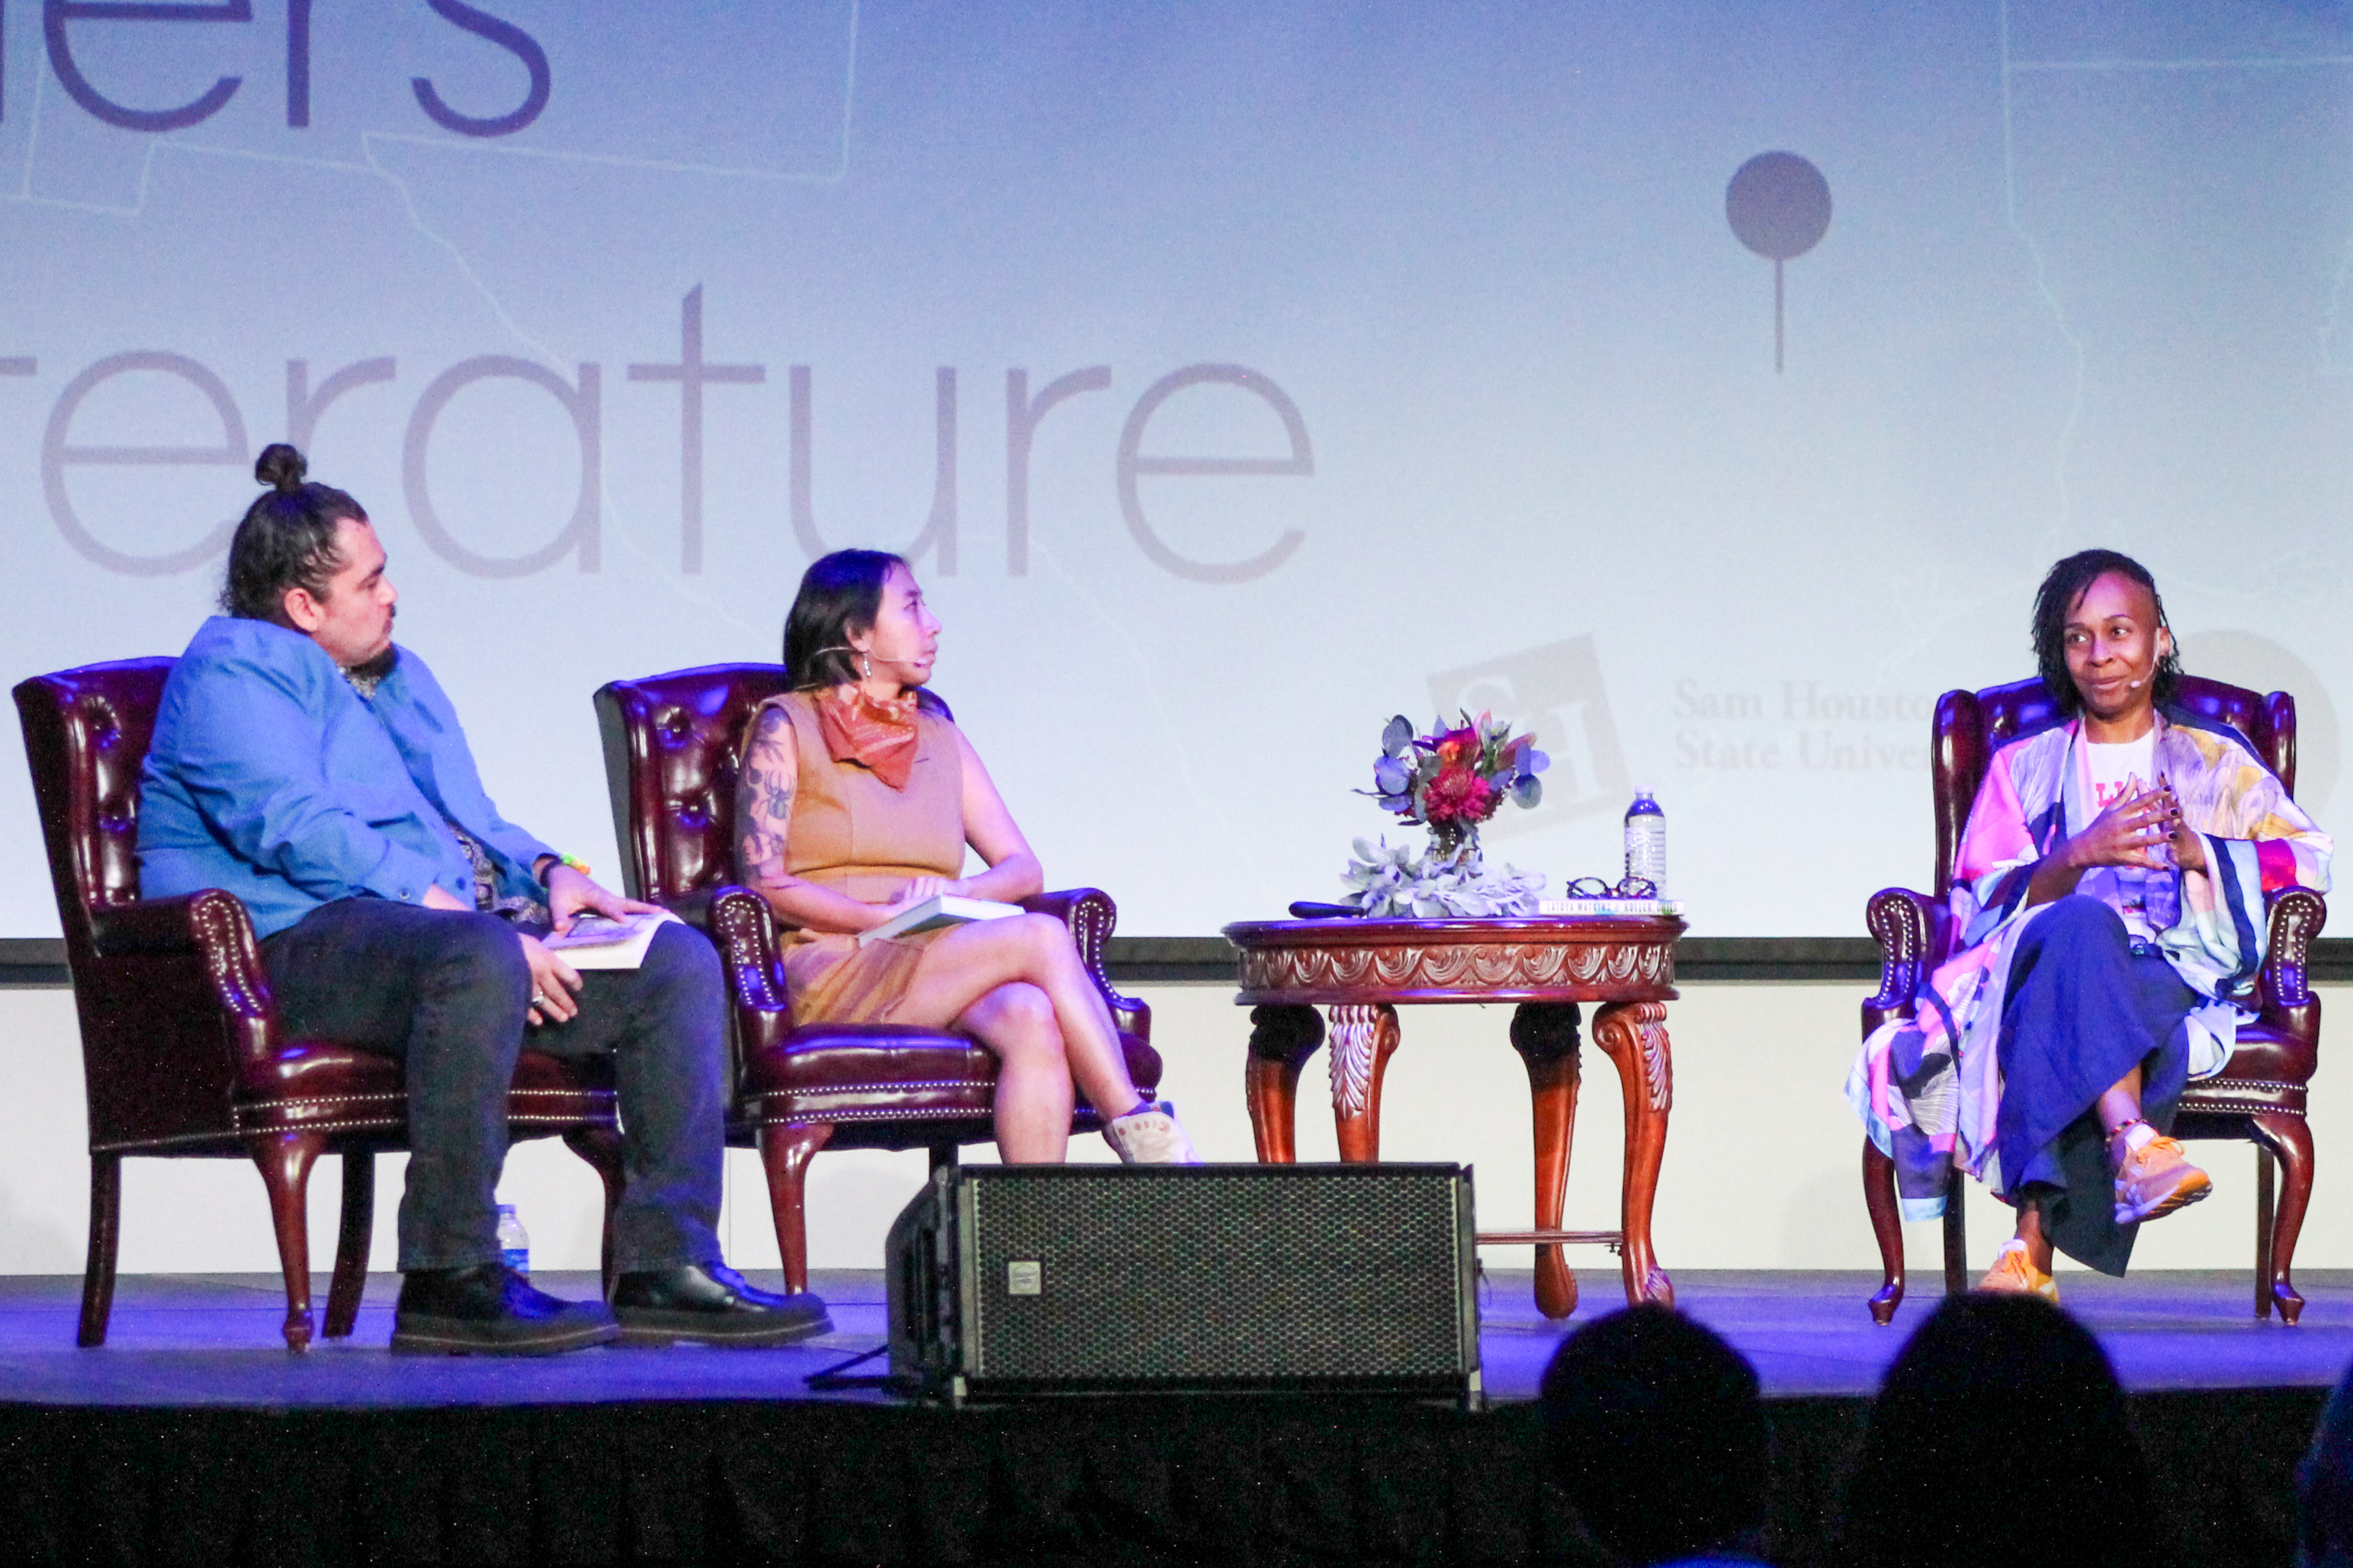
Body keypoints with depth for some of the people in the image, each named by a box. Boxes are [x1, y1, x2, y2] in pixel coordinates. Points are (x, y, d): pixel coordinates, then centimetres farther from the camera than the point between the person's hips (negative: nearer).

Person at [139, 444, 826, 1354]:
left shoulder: (397, 674, 27)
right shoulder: (233, 672, -3)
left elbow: (472, 821, 32)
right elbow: (295, 830, -18)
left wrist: (545, 872, 9)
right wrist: (449, 908, -23)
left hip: (453, 923, 10)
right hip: (298, 939, -10)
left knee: (679, 962, -4)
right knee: (479, 958, -41)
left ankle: (666, 1266, -13)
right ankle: (449, 1284, -38)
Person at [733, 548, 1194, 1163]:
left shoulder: (937, 736, 23)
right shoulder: (787, 729, 8)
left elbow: (1023, 868, 16)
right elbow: (762, 882, -5)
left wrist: (952, 893, -7)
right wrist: (887, 917, -16)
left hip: (940, 974, 5)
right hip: (828, 981, -5)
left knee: (1032, 1019, -33)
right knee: (1042, 939, -27)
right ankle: (1142, 1135, -29)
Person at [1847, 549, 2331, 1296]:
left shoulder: (2217, 762, 24)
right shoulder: (2023, 769, 25)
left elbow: (2308, 858, 7)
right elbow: (1983, 909, 9)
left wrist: (2200, 853, -10)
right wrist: (2078, 856, -10)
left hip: (2178, 976, -1)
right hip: (2039, 959, 1)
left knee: (2059, 1020, -38)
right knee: (2083, 925, -39)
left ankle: (2034, 1241, -50)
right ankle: (2134, 1143, -59)